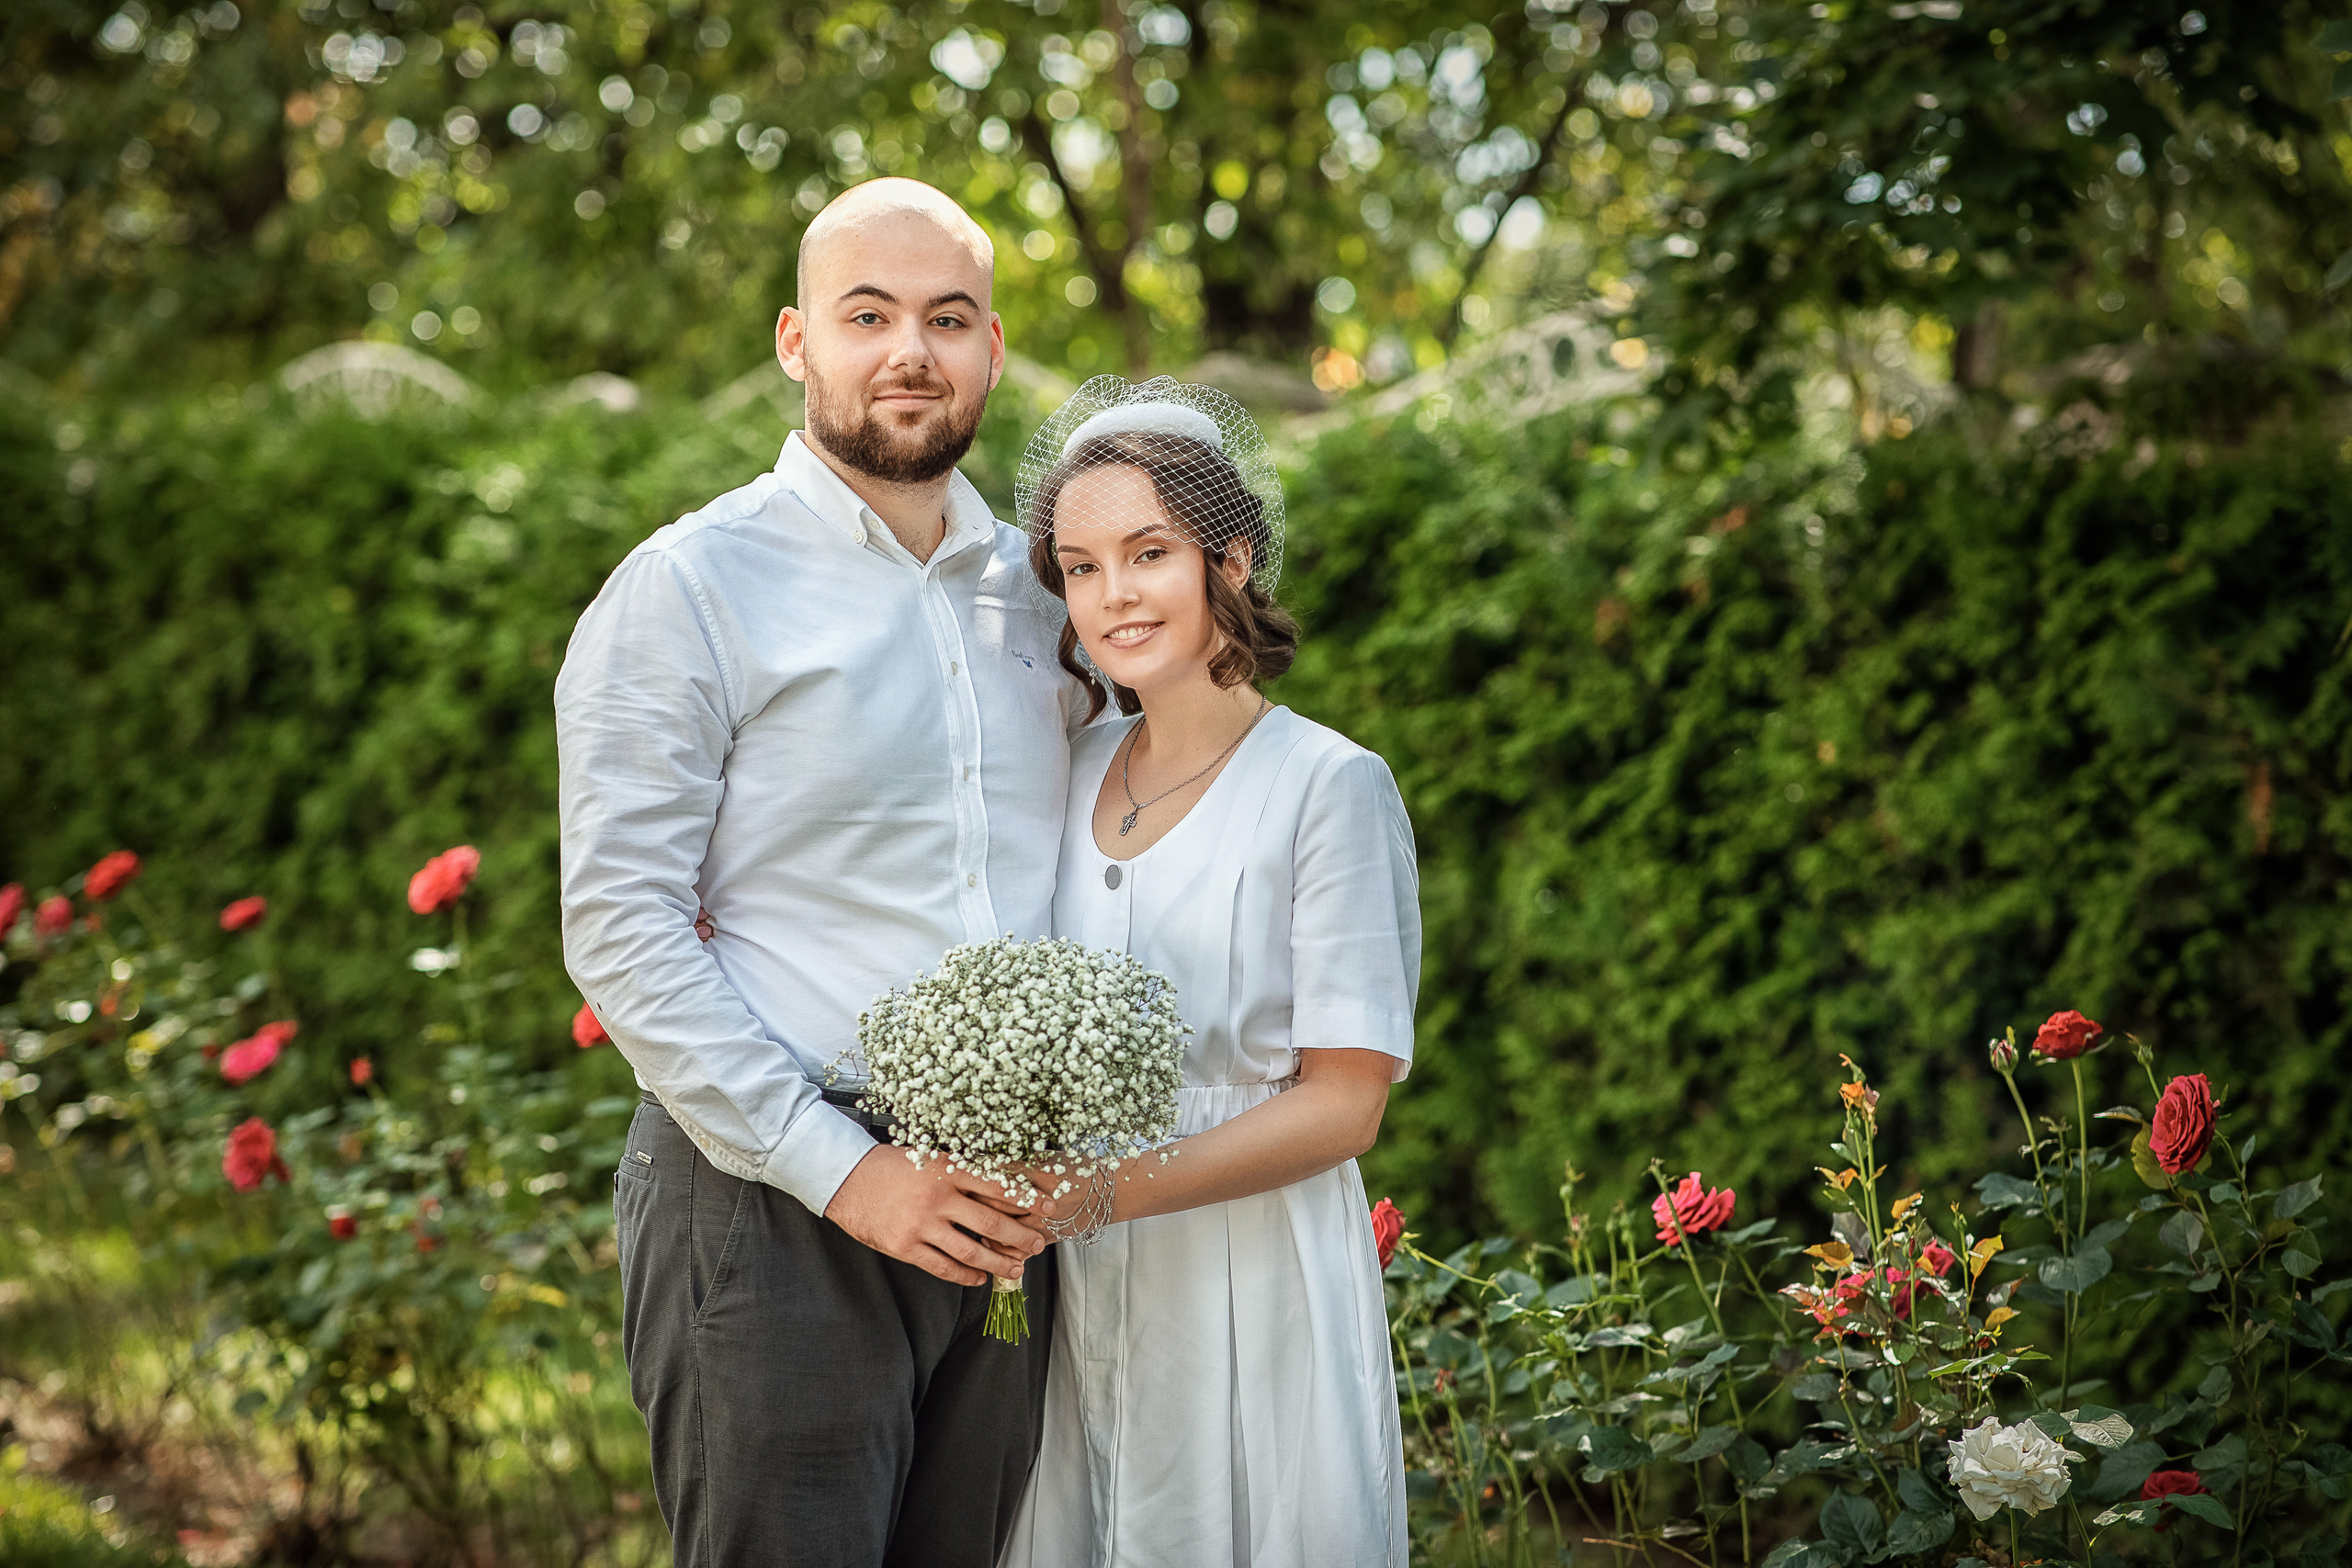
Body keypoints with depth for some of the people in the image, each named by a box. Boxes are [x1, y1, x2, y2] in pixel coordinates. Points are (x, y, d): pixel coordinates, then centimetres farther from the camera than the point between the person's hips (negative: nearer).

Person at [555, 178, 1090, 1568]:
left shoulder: (1037, 590, 12)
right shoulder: (689, 590, -5)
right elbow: (621, 930, -11)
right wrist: (842, 1170, -16)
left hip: (1001, 1225, 5)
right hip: (774, 1212, -5)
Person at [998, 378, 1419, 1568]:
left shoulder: (1328, 786, -8)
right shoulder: (1072, 771, 10)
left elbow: (1343, 1104, -12)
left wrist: (1102, 1190, -20)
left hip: (1251, 1287, -5)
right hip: (1076, 1295, 5)